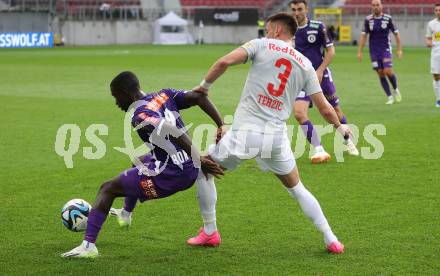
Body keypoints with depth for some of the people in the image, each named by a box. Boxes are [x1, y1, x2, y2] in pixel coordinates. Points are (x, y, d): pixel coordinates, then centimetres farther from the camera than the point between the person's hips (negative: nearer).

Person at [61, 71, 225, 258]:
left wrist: (198, 160, -28)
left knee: (107, 189, 3)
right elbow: (199, 97, 0)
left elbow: (173, 132, -29)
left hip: (169, 177, -9)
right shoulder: (164, 95, 8)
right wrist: (222, 126, 1)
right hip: (190, 173, 9)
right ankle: (125, 214, 56)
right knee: (140, 161, 37)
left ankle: (88, 245, -5)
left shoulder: (139, 116, -16)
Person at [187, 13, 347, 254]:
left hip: (245, 131, -4)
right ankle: (331, 240, 14)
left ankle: (209, 232, 21)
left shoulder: (261, 45, 3)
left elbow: (224, 62, -11)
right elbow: (325, 109, 12)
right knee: (296, 188, 22)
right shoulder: (305, 65, 12)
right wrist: (340, 127, 32)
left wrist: (204, 85, 6)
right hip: (277, 136, 4)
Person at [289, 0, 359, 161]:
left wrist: (320, 71, -13)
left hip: (321, 76, -1)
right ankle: (319, 151, -17)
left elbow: (331, 51, -3)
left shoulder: (318, 27, -6)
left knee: (336, 111, 11)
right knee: (299, 113, -21)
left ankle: (349, 143, 37)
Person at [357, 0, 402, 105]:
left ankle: (395, 89, 13)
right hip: (374, 51, 2)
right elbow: (363, 35, 3)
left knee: (388, 71, -16)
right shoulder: (368, 20, 0)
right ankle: (389, 97, 11)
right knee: (381, 74, 1)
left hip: (386, 49, -2)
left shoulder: (388, 18, -4)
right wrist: (360, 51, -1)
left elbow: (396, 33, 2)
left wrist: (399, 50, -1)